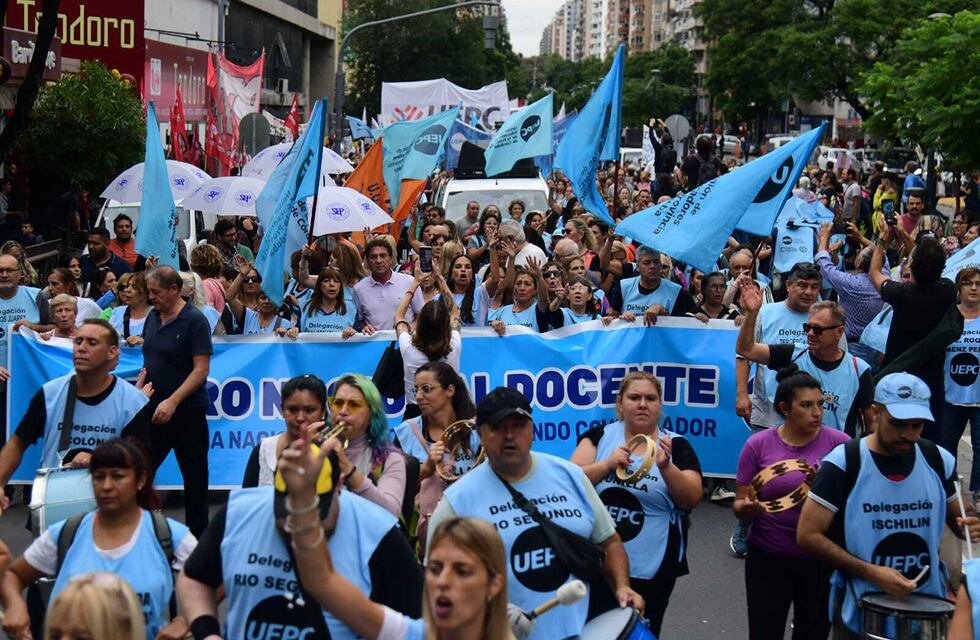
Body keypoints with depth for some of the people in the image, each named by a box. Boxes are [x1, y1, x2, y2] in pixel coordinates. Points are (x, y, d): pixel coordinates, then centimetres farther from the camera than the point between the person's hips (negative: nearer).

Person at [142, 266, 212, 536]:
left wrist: (172, 402, -23)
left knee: (194, 476, 5)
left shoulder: (194, 320, -12)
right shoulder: (153, 317, 9)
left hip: (187, 412, -7)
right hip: (153, 410, 7)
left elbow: (201, 369, -17)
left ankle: (198, 534, 16)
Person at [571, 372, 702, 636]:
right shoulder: (600, 436, 2)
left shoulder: (676, 445, 0)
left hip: (650, 571, 0)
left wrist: (666, 467, -24)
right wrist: (608, 465, -23)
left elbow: (692, 499, -9)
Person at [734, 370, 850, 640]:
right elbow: (739, 506, 0)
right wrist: (747, 508, -23)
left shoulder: (839, 443, -6)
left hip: (823, 559, 0)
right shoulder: (758, 444, -4)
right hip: (767, 558, 0)